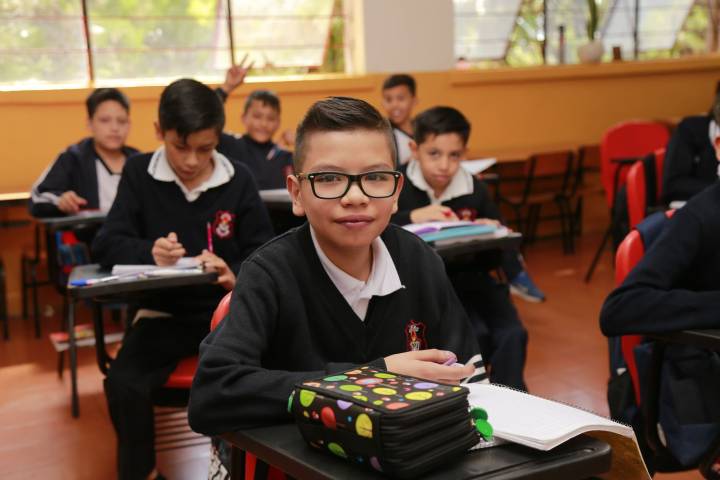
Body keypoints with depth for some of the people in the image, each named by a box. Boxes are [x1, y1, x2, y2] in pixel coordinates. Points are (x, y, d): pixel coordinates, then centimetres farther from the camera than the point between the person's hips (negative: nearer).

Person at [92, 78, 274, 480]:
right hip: (165, 312, 1)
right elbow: (107, 245, -1)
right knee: (124, 383, -26)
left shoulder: (238, 179, 0)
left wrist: (236, 277, -22)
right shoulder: (139, 174, 2)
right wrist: (149, 252, -23)